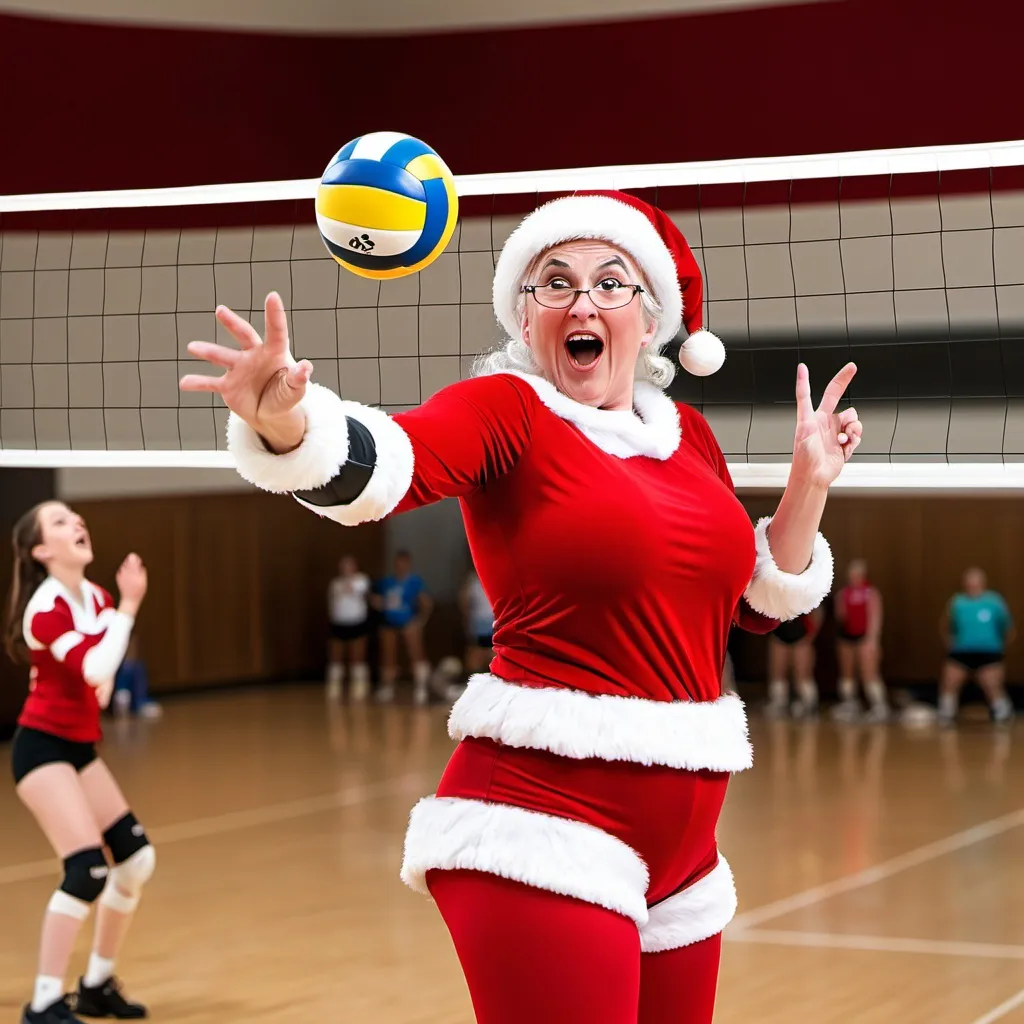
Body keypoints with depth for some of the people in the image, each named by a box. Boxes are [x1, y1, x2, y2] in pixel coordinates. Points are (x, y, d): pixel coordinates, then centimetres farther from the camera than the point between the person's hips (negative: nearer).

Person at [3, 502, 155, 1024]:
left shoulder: (97, 597, 6)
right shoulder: (46, 607, -19)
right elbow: (94, 668, -33)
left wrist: (101, 684, 9)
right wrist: (129, 606, -32)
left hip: (80, 747, 9)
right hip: (42, 746, -9)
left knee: (136, 859, 7)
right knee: (87, 870, -20)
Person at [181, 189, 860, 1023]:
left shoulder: (688, 436, 12)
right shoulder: (507, 410, -5)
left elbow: (759, 603, 22)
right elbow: (374, 466, -26)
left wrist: (810, 480, 9)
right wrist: (287, 423, -46)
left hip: (683, 843, 7)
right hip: (545, 827, -7)